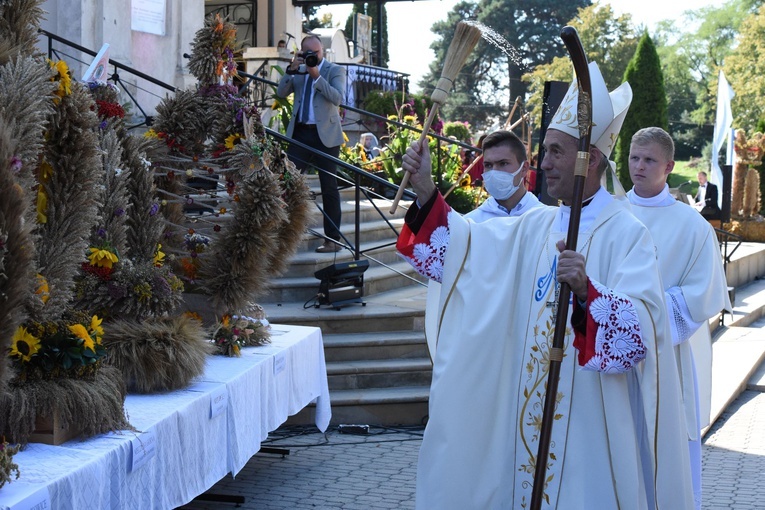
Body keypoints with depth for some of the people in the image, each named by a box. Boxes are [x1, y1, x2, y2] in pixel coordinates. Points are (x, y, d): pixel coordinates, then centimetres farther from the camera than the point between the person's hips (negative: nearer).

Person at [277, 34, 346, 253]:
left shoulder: (335, 70, 2)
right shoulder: (298, 72, 14)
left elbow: (338, 98, -12)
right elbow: (281, 92, 5)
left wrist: (317, 76, -18)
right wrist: (291, 69, -7)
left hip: (325, 135, -4)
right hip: (300, 133, 4)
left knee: (329, 188, 1)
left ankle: (333, 240, 6)